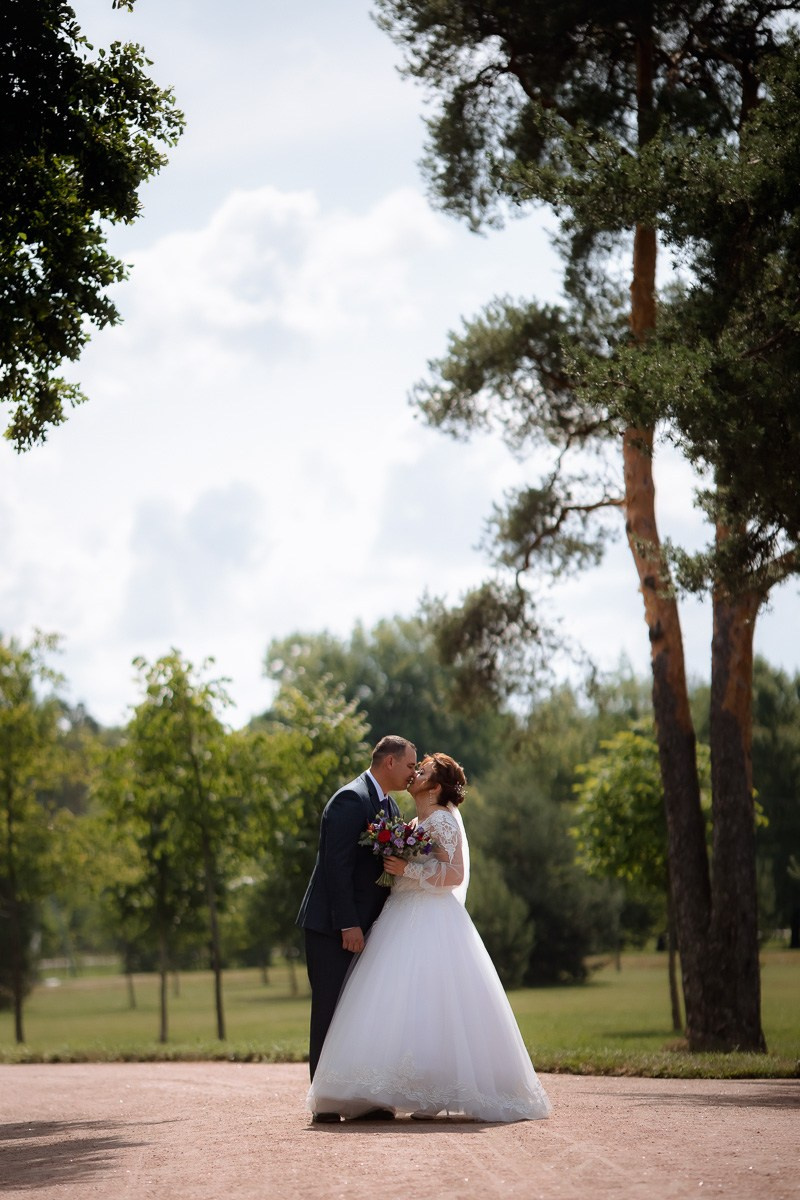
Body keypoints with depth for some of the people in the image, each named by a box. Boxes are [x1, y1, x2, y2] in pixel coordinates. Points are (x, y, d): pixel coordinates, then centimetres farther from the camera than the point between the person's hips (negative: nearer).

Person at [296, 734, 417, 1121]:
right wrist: (348, 925, -23)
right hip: (332, 927, -9)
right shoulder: (351, 800, -14)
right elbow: (337, 865, -20)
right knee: (331, 1010, -5)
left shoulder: (389, 807, 15)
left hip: (361, 925, 9)